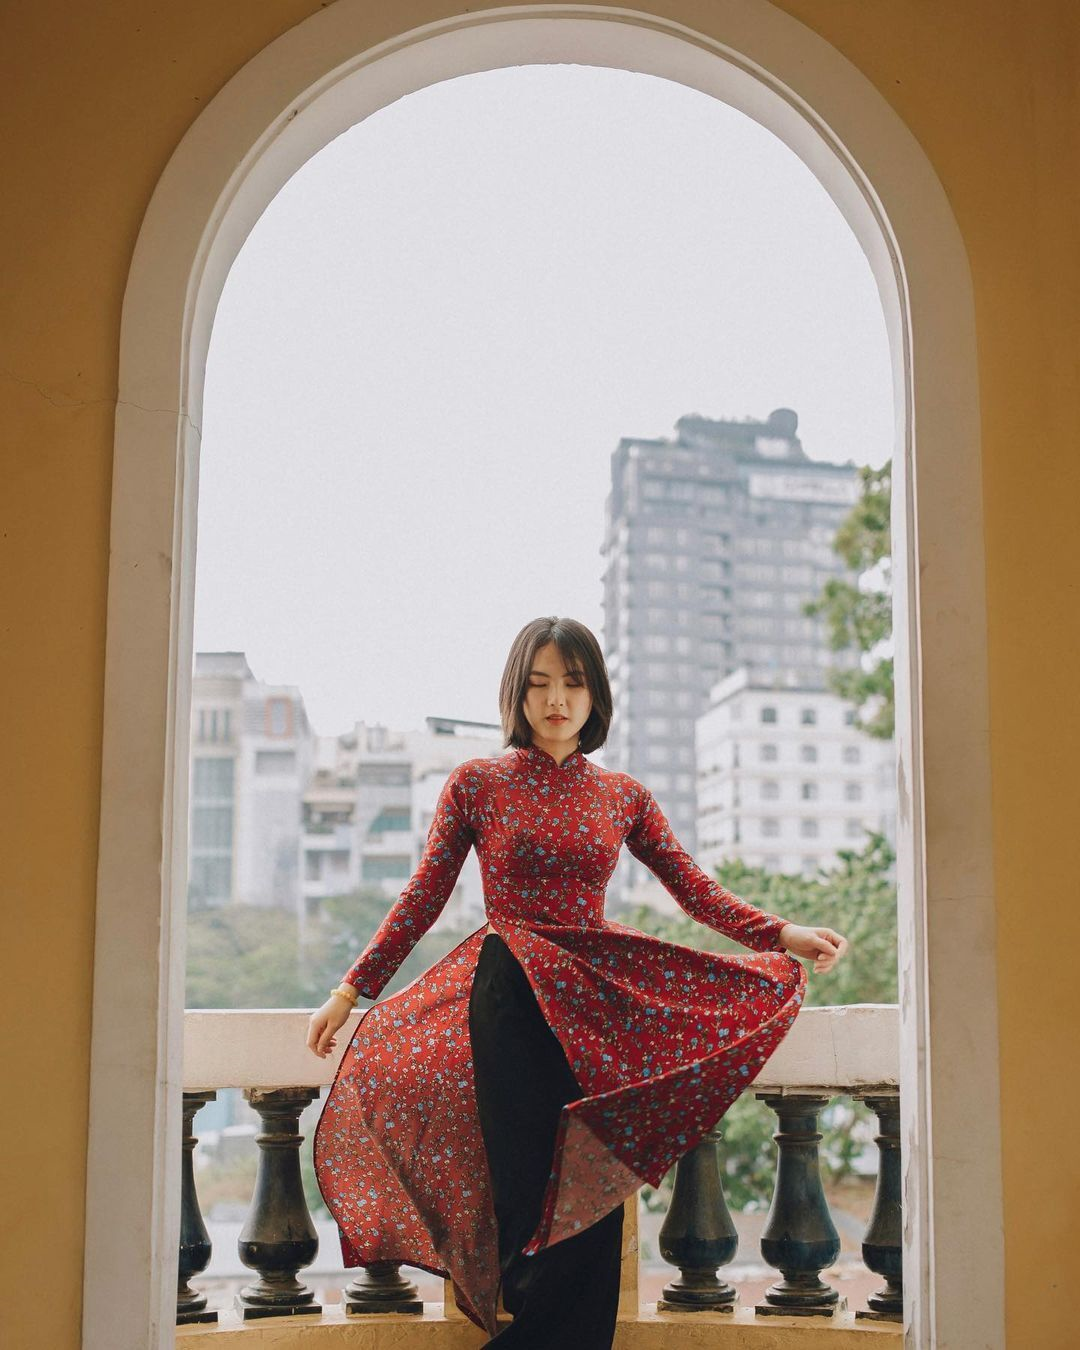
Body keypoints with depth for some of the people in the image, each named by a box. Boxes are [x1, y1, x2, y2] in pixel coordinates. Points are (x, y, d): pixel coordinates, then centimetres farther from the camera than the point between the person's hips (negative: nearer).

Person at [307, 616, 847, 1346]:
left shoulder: (624, 795, 9)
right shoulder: (477, 783, 3)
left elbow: (700, 892, 6)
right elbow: (423, 899, 4)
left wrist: (784, 935, -7)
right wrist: (350, 992, 1)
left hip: (598, 998, 2)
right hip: (507, 1001, -2)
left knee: (592, 1189, -1)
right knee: (525, 1181, -4)